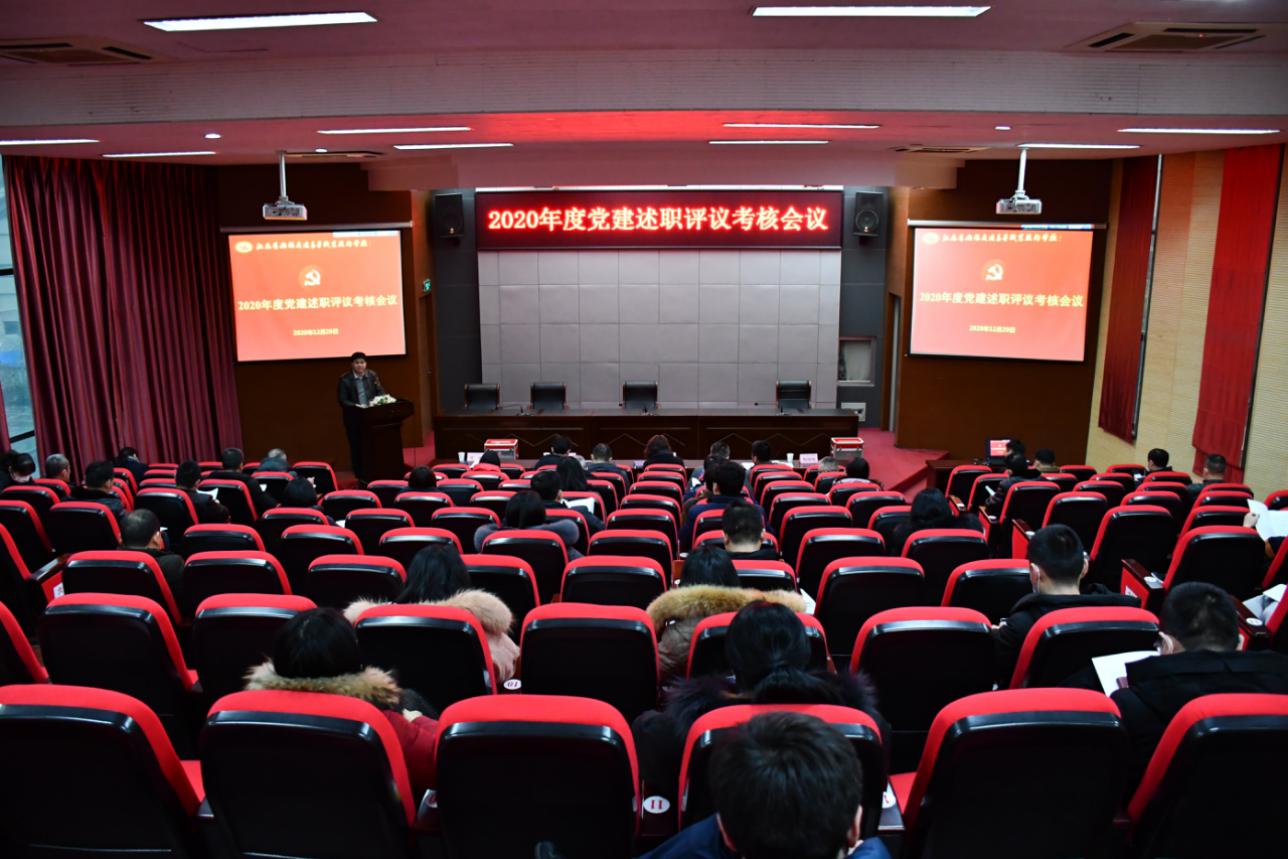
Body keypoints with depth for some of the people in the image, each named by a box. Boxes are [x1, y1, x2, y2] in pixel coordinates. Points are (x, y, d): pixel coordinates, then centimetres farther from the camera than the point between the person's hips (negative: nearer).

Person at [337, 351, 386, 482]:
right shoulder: (344, 380, -6)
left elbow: (380, 392, 7)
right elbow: (343, 400, -9)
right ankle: (361, 477, 13)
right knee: (357, 448, 4)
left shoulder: (372, 375, 4)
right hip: (354, 419, -3)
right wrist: (355, 406, -24)